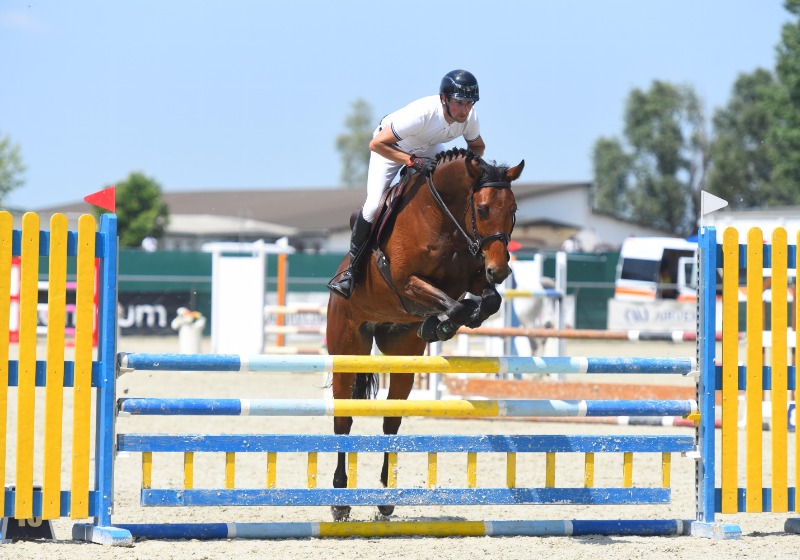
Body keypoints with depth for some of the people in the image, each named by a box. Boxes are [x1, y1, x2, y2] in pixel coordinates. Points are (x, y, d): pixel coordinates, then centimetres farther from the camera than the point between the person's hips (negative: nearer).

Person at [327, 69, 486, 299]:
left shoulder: (470, 117, -26)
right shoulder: (421, 113, -43)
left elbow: (478, 146, -3)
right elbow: (377, 144, -38)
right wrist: (413, 161, -44)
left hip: (429, 150, 5)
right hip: (391, 147, -5)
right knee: (373, 205, -16)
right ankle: (352, 269, -1)